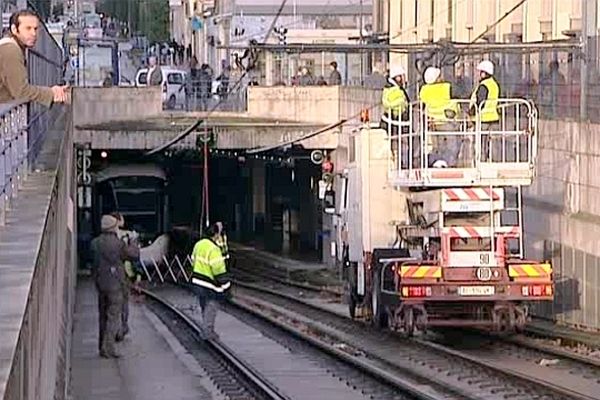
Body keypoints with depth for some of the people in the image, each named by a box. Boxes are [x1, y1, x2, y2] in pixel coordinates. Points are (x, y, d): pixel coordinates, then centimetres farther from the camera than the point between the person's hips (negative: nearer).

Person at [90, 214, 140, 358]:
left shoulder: (95, 243, 1)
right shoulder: (118, 244, -15)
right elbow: (134, 255, -5)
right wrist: (133, 243, 16)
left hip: (100, 283, 6)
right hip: (114, 284, -6)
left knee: (103, 315, 16)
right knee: (114, 316, -3)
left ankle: (102, 346, 20)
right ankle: (108, 347, -12)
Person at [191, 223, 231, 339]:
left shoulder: (198, 244, 6)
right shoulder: (213, 249, -22)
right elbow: (218, 268, -23)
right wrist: (224, 284, -14)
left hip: (197, 281, 9)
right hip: (208, 284, -9)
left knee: (204, 307, 21)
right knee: (210, 307, 3)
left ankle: (207, 329, 31)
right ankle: (208, 332, 6)